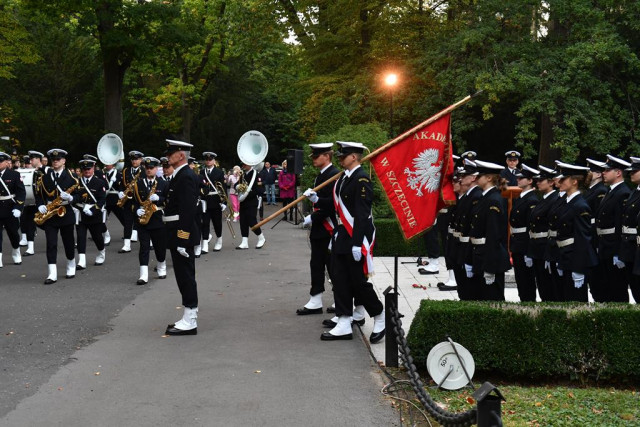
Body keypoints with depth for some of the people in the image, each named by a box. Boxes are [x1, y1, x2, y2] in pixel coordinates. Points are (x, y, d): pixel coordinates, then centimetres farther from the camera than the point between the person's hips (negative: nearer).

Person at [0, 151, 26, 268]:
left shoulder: (14, 175, -3)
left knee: (13, 233, 14)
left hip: (10, 211, 0)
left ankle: (16, 253, 35)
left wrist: (18, 208, -16)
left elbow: (21, 192, -6)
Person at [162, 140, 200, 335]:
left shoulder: (186, 177, -15)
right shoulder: (180, 175, 16)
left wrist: (183, 240, -24)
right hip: (178, 234, 11)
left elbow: (188, 210, -21)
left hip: (182, 235, -11)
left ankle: (189, 323, -1)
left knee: (186, 277, -6)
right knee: (184, 277, 13)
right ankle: (188, 319, 20)